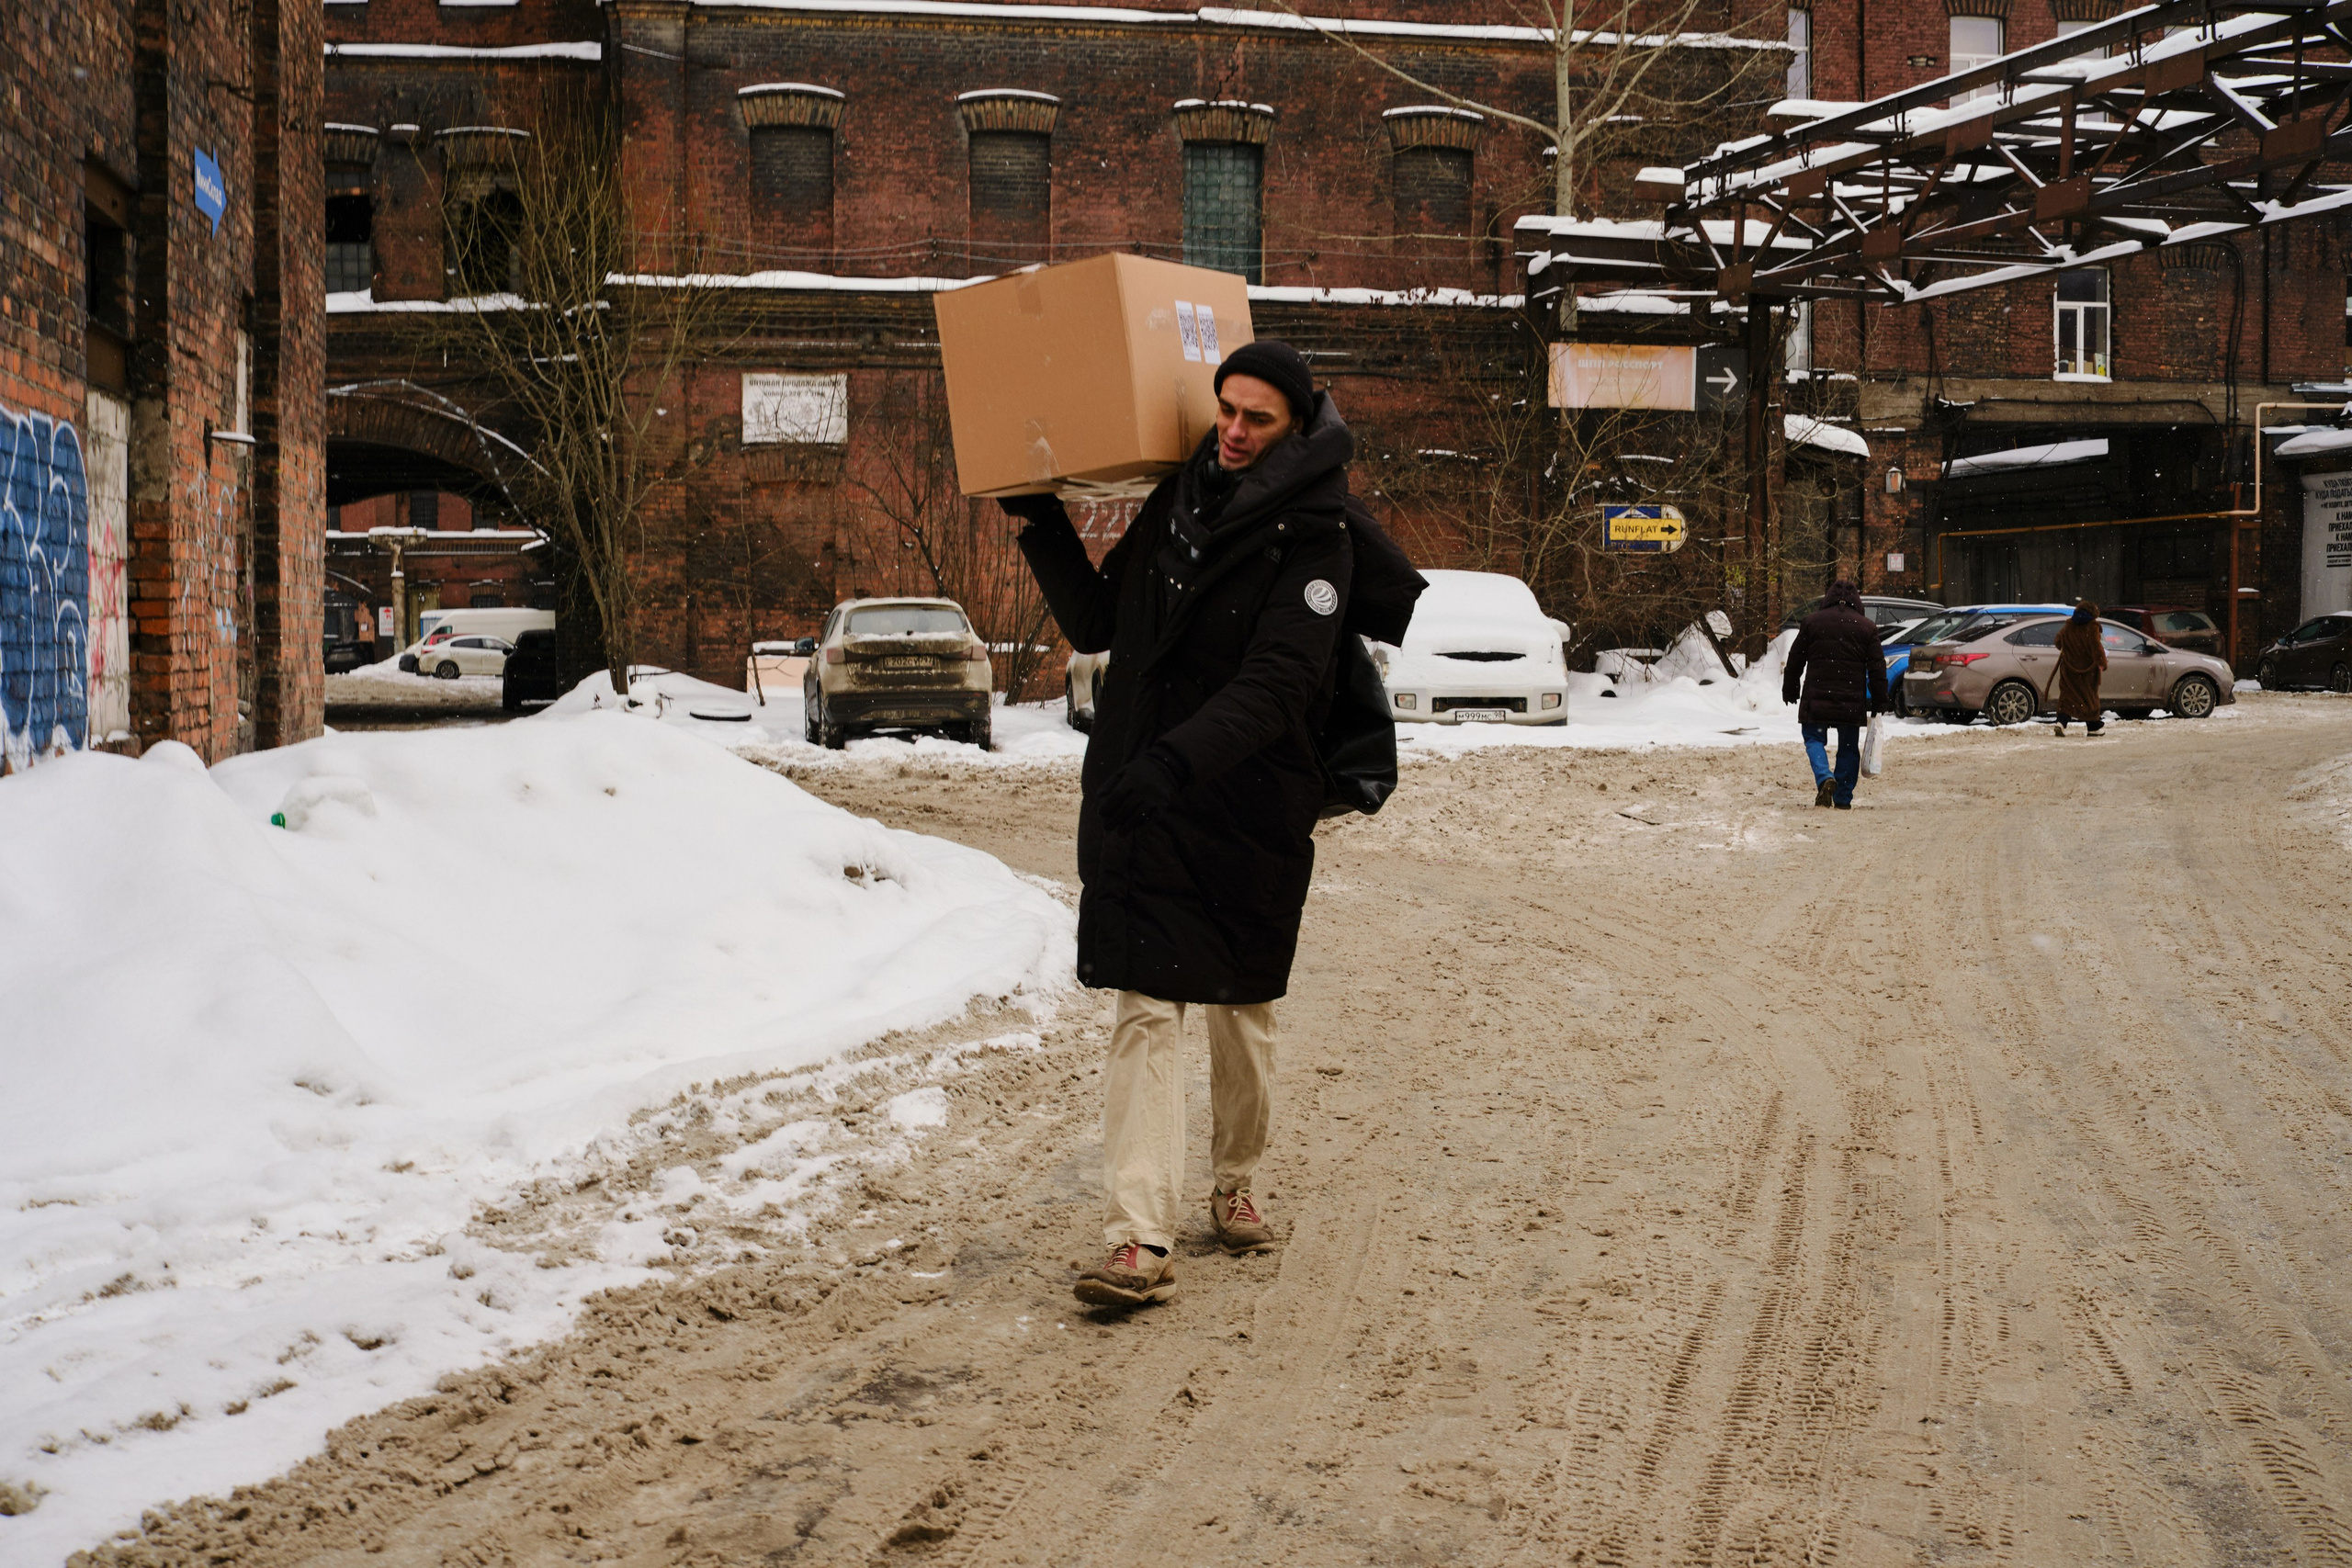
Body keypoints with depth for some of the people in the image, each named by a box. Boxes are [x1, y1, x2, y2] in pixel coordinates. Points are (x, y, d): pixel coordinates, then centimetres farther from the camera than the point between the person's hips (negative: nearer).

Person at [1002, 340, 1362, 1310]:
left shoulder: (1311, 547, -10)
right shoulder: (1175, 504, 7)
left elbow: (1272, 688, -23)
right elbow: (1096, 626, 18)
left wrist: (1178, 758, -36)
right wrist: (1041, 527, 9)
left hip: (1250, 813, -3)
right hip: (1137, 805, 3)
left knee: (1242, 1011, 12)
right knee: (1144, 1011, -5)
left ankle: (1236, 1186, 35)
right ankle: (1139, 1241, -9)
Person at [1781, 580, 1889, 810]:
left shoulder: (1811, 621, 3)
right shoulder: (1867, 627, 5)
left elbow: (1795, 660, 6)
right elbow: (1877, 668, 5)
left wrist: (1789, 690, 16)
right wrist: (1879, 702, 10)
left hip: (1817, 696, -1)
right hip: (1852, 701, 1)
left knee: (1814, 739, 8)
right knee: (1849, 746, 11)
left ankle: (1824, 778, -19)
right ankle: (1843, 798, 11)